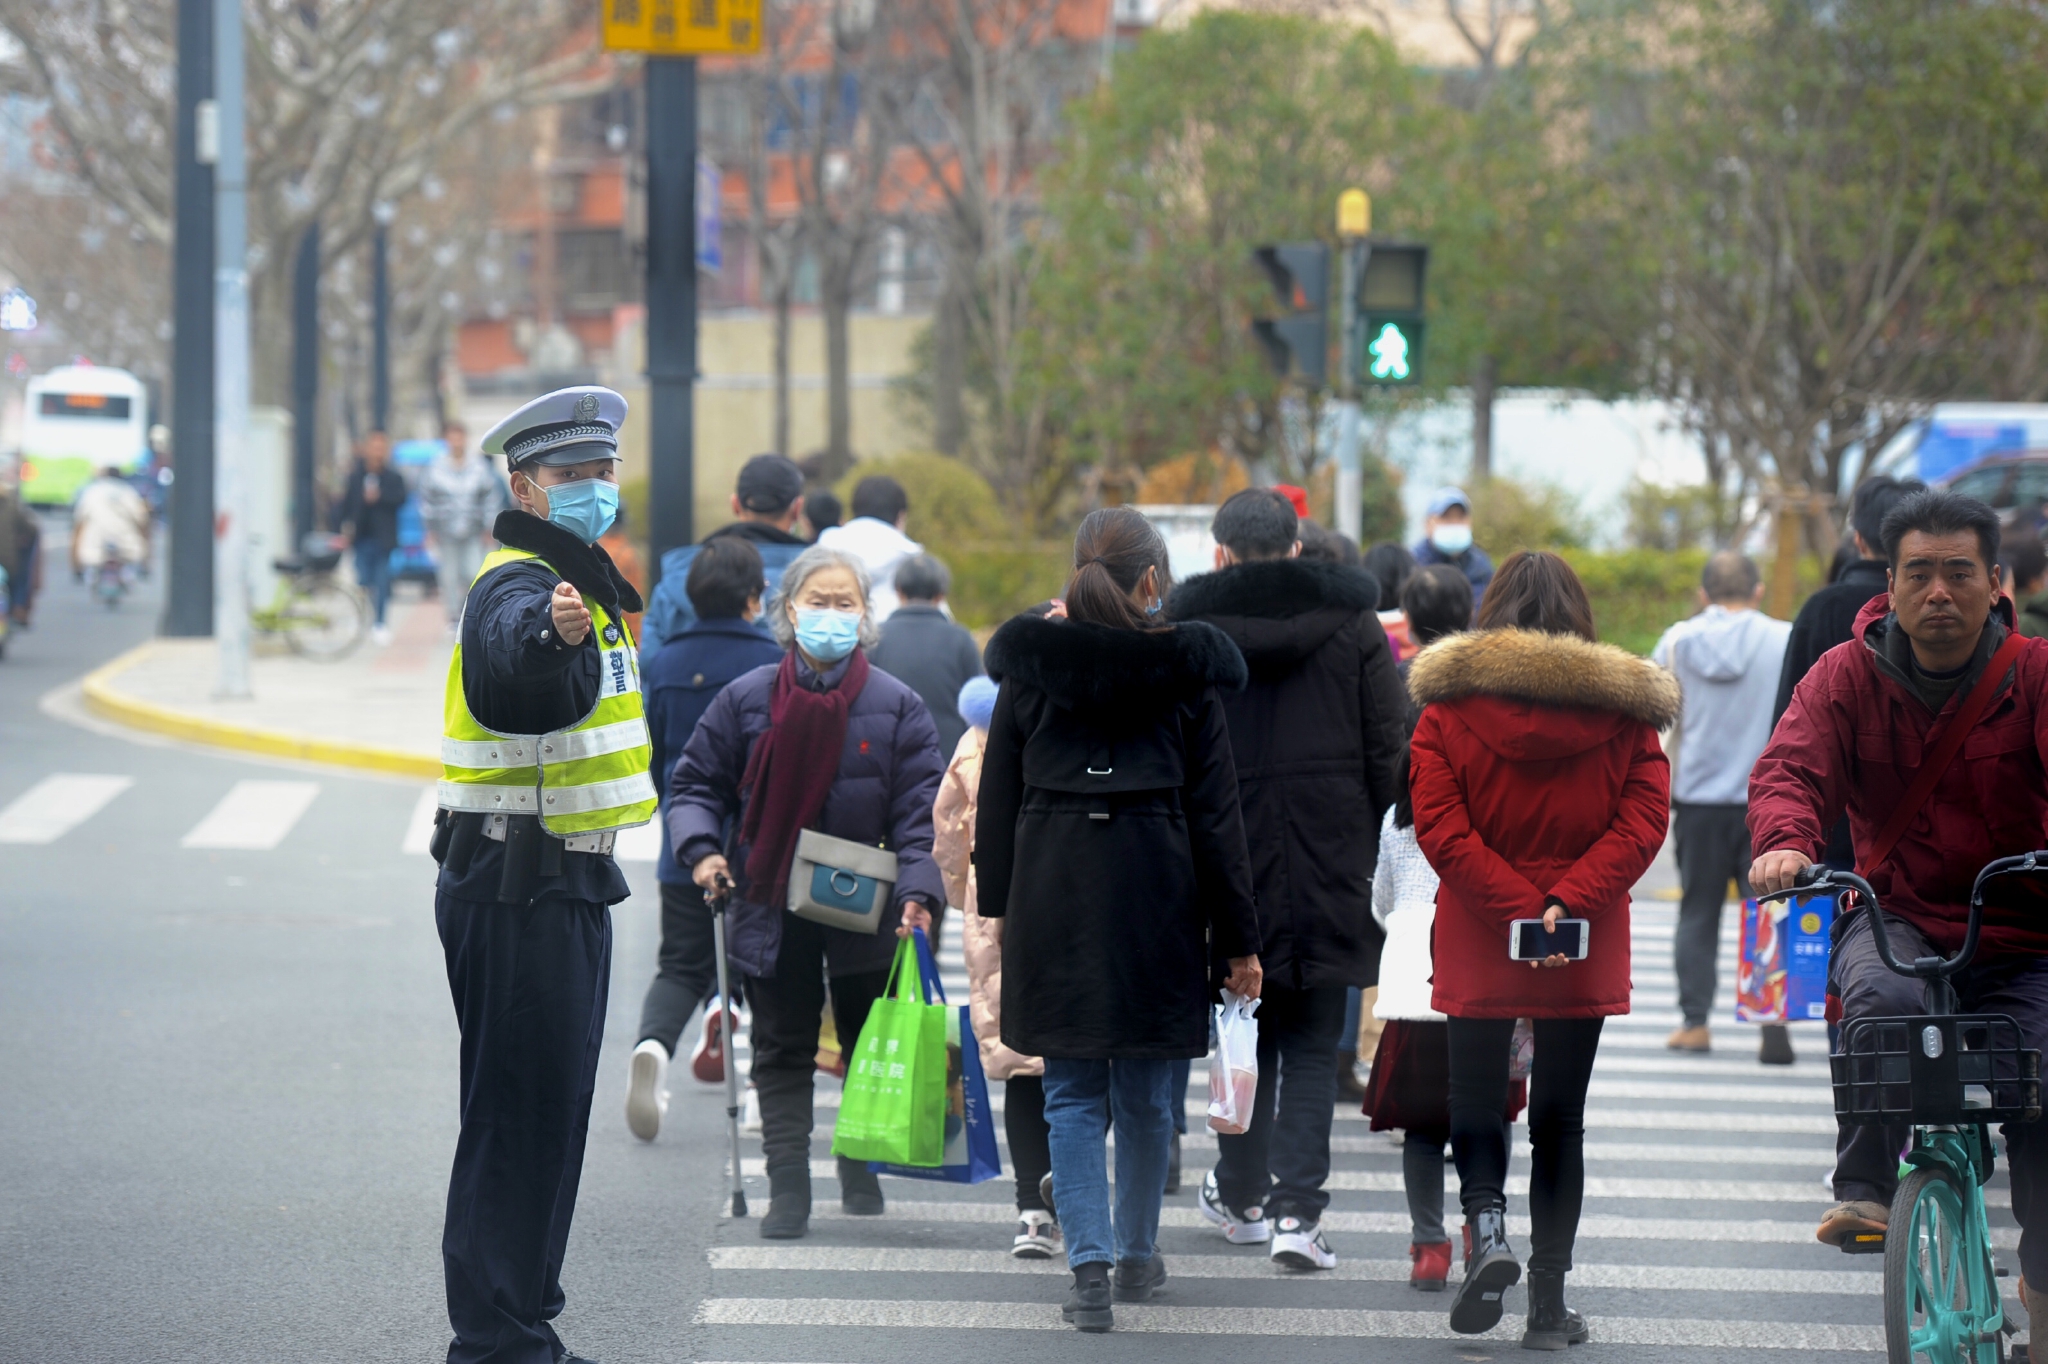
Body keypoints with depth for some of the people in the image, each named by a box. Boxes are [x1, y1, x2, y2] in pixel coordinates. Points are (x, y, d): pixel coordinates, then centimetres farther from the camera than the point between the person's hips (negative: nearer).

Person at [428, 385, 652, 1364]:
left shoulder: (577, 584, 15)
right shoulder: (518, 587, -17)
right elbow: (515, 660, -43)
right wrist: (556, 635, -63)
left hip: (563, 886, 10)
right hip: (517, 887, -10)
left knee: (548, 1114, 15)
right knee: (519, 1114, -9)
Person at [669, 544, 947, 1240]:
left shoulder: (896, 706, -5)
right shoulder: (746, 700, -3)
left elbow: (920, 811, -6)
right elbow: (696, 782, 5)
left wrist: (919, 890, -19)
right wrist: (701, 849, -13)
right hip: (771, 910, 0)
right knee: (783, 1052, 4)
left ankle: (861, 1173, 30)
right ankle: (788, 1188, 6)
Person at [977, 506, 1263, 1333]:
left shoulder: (1028, 667, 0)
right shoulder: (1185, 673, -4)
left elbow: (997, 798, 6)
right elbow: (1216, 815, -1)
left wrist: (998, 905, 17)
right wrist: (1238, 939, 3)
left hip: (1052, 895, 0)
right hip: (1154, 892, 0)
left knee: (1072, 1096, 4)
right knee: (1146, 1094, 14)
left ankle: (1089, 1267, -9)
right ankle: (1138, 1256, 27)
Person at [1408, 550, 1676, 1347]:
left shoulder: (1448, 706, -3)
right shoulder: (1624, 709, 0)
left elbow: (1440, 829, -11)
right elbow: (1642, 823, -9)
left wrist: (1519, 911, -15)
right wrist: (1566, 904, -16)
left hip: (1476, 947, -1)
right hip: (1587, 952, 1)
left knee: (1473, 1099, 12)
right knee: (1560, 1116, 9)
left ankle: (1485, 1220, -16)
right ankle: (1549, 1301, 8)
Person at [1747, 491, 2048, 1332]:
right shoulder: (1848, 677, 2)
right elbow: (1792, 765, -10)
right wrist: (1784, 840, -34)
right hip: (1895, 917, 0)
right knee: (1884, 999, -36)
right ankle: (1863, 1187, -23)